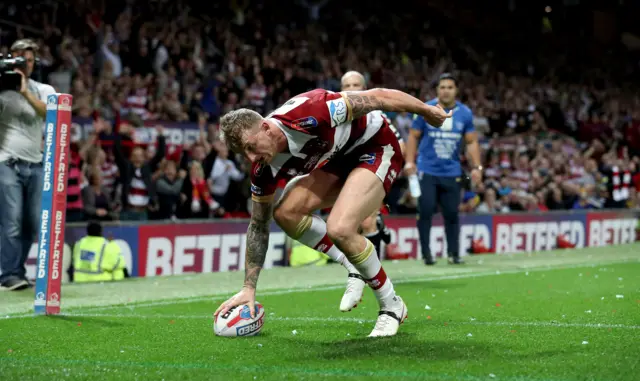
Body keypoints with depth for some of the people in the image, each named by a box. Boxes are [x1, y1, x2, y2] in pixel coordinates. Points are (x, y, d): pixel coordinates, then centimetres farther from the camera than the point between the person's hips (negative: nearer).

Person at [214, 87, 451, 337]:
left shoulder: (306, 115, -36)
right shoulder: (264, 169, -14)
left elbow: (377, 98, -26)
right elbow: (258, 226, -1)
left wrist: (427, 111, -13)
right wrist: (249, 288, -2)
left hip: (376, 149, -7)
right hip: (340, 158, 7)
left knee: (339, 229, -25)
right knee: (286, 212, -8)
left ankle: (392, 307, -5)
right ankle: (354, 266, 9)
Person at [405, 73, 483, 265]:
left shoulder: (465, 113, 2)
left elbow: (472, 142, 7)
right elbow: (414, 136, 3)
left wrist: (476, 167, -3)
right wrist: (410, 162, -7)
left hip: (452, 172, 2)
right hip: (427, 170, -2)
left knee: (452, 213, 2)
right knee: (426, 211, -6)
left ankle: (453, 253, 10)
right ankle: (426, 252, 2)